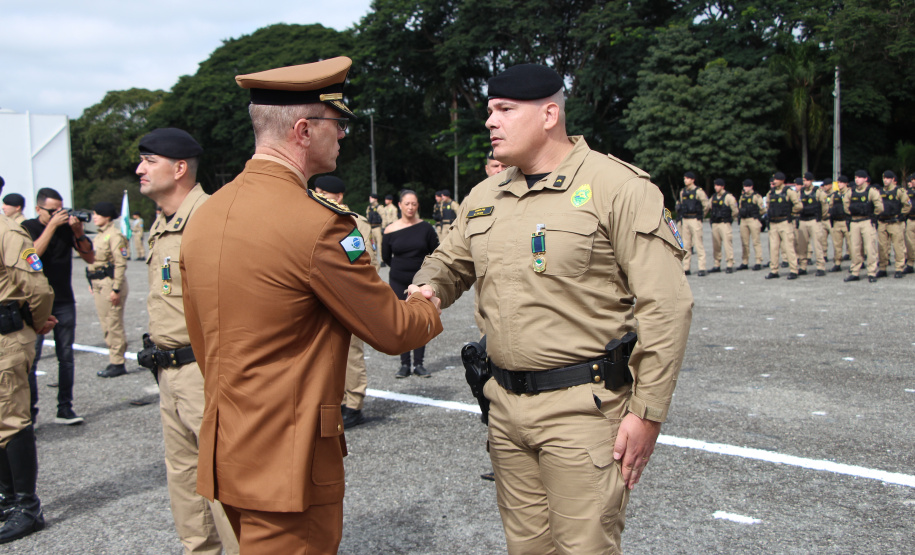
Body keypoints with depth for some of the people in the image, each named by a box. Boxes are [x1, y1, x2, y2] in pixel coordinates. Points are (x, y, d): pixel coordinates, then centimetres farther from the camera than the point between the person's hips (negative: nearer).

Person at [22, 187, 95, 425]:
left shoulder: (68, 227, 6)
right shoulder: (28, 227, 0)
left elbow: (90, 258, 3)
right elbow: (33, 254, -19)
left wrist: (78, 232, -11)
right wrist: (52, 225, -19)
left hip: (64, 302, 3)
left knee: (66, 356, 3)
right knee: (31, 357, -8)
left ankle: (65, 408, 10)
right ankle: (29, 412, -2)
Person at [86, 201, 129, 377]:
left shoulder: (114, 235, -12)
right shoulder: (99, 235, 16)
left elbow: (121, 263, -17)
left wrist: (116, 289, -21)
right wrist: (93, 284, 18)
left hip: (110, 283, -9)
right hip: (98, 284, 9)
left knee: (114, 324, -5)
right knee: (106, 325, 12)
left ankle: (118, 364, 1)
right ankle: (114, 360, 20)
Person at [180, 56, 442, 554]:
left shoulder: (203, 215, 5)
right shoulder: (317, 224, -21)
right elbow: (392, 331, -11)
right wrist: (429, 307, 11)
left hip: (225, 454, 9)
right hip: (287, 464, -9)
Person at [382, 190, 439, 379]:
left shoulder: (425, 227, -3)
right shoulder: (390, 230, -3)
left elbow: (436, 252, 7)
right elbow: (386, 256, 10)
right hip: (398, 283, 0)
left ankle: (419, 364, 10)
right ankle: (404, 364, 10)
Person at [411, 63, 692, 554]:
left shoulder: (617, 186, -10)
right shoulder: (484, 197, 10)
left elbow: (665, 305, -12)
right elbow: (449, 262, 25)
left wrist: (647, 412, -15)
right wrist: (427, 288, -1)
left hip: (582, 407, -6)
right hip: (505, 404, 6)